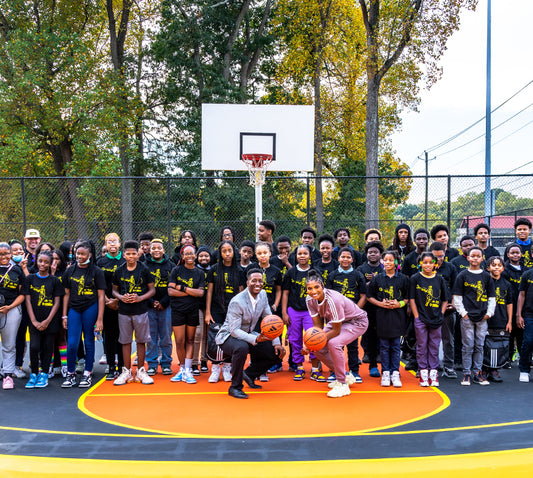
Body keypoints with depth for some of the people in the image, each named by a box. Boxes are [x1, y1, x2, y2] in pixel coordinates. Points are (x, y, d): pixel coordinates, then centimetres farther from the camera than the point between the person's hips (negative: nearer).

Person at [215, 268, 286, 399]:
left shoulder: (262, 295, -4)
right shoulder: (237, 302, -26)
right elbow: (234, 330, -29)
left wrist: (276, 343, -7)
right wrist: (255, 339, -44)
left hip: (248, 335, 7)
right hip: (229, 337, -7)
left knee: (276, 352, -3)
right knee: (241, 347, -40)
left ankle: (249, 374, 17)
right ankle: (235, 387, -20)